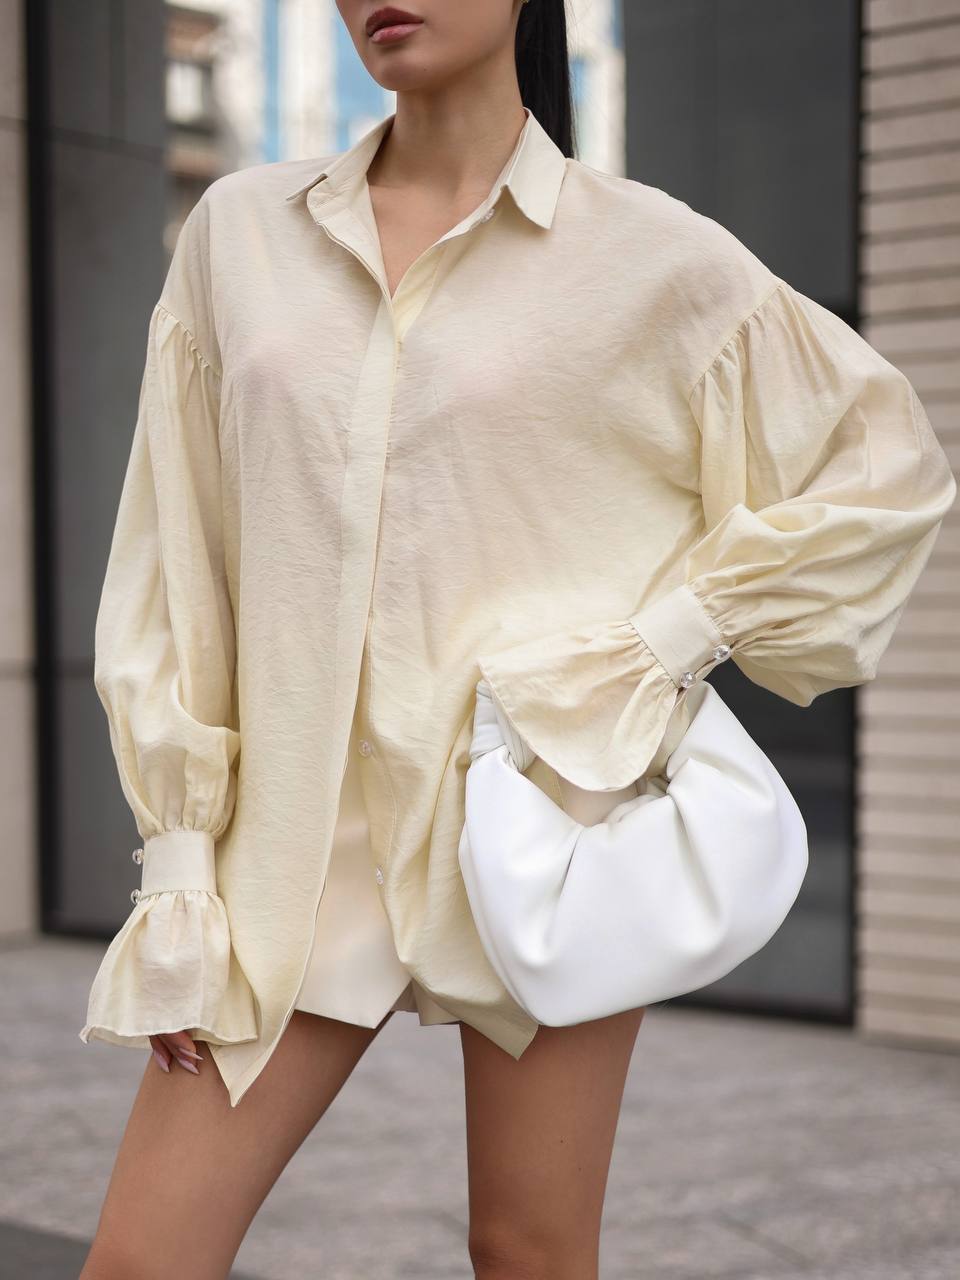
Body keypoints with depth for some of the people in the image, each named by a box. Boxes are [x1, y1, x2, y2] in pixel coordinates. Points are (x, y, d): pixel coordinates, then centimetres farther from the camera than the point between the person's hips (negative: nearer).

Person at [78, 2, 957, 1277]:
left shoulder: (648, 254, -1)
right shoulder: (240, 230, 7)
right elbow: (175, 555, 7)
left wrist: (689, 625, -3)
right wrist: (179, 850, 3)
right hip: (297, 827, 3)